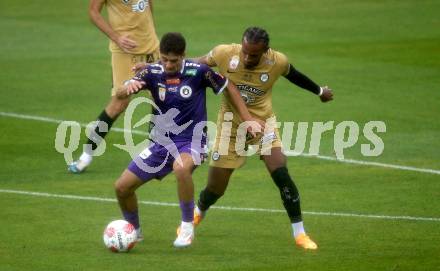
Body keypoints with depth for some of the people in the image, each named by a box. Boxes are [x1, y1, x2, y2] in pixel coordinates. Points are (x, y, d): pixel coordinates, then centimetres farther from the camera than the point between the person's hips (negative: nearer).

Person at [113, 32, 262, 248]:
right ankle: (134, 231, 29)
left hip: (191, 140, -4)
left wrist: (248, 120, -1)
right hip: (161, 143, 4)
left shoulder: (198, 72, -12)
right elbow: (119, 95, -18)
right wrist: (128, 88, -42)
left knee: (181, 168, -39)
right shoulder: (152, 72, -6)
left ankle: (187, 226, -19)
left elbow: (229, 88, 3)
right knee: (122, 187, -1)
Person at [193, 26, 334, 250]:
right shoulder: (224, 54, -21)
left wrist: (319, 91, 22)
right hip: (230, 125, 0)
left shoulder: (278, 62, -17)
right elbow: (197, 65, 0)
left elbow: (294, 75, 7)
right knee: (215, 189, 4)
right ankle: (197, 213, 41)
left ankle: (299, 234, -8)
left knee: (281, 173, -20)